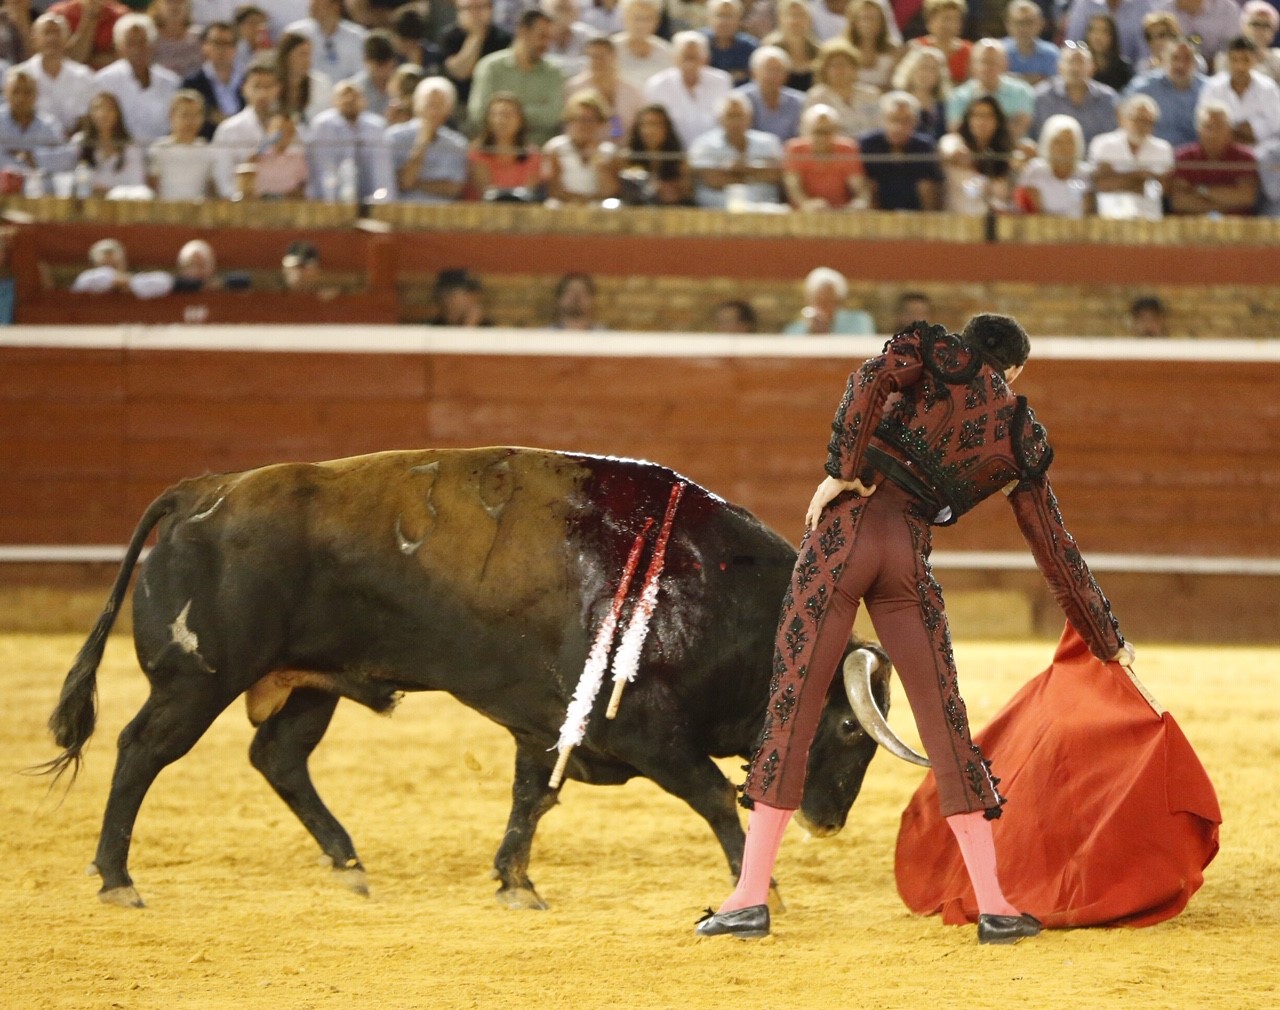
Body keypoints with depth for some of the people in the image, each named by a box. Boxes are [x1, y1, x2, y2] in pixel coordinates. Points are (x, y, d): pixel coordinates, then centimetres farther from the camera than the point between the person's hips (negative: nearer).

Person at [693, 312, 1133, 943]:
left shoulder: (935, 354, 12)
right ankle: (995, 908, 6)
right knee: (944, 720, 8)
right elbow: (1057, 552, 19)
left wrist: (843, 470, -7)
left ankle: (751, 899, 0)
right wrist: (1107, 641, 27)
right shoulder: (1020, 442, 16)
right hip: (909, 556, 2)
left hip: (845, 529, -2)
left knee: (792, 706, 1)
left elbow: (874, 375, -12)